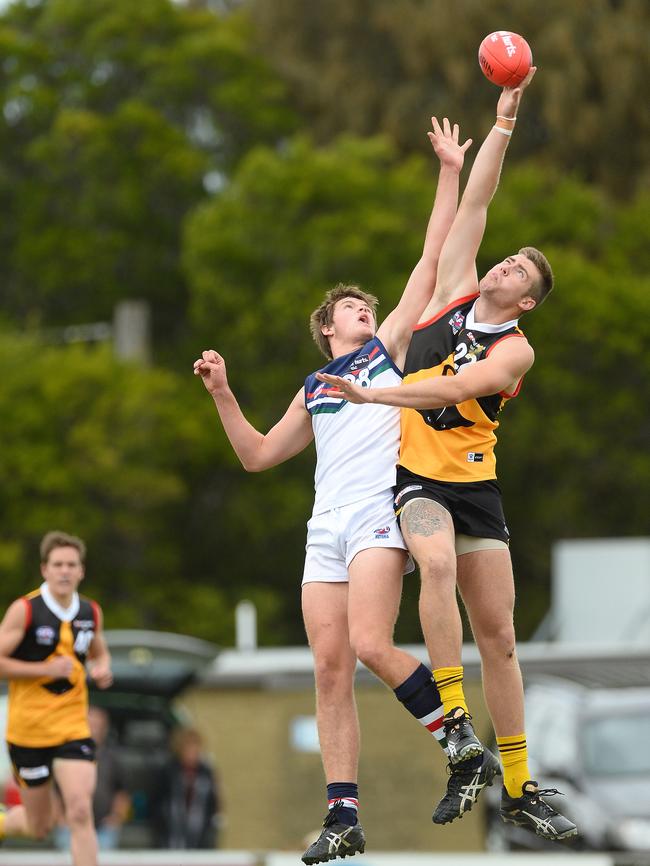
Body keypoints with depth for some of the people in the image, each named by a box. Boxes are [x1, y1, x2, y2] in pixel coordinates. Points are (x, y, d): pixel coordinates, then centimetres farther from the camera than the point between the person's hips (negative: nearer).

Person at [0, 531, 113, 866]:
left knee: (80, 812, -16)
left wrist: (102, 669, 0)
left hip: (73, 728, 2)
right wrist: (46, 669, -20)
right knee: (39, 826, 7)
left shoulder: (91, 612, 5)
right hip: (28, 729, -2)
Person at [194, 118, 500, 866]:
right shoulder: (314, 389, 28)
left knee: (370, 645, -24)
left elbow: (433, 260, 12)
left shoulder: (390, 345, 16)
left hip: (380, 509, -5)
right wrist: (222, 395, 17)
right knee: (329, 667, -4)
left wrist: (450, 174, 9)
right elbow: (257, 455, 29)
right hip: (326, 524, 5)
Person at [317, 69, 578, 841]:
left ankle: (519, 790, 7)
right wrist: (502, 124, 8)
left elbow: (456, 387, -19)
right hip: (414, 476, 0)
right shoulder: (452, 294, 7)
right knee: (439, 562, -33)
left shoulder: (515, 351, -1)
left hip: (475, 482, 0)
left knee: (498, 635, 1)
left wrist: (372, 394, -26)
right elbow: (474, 206, 5)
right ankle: (455, 723, -32)